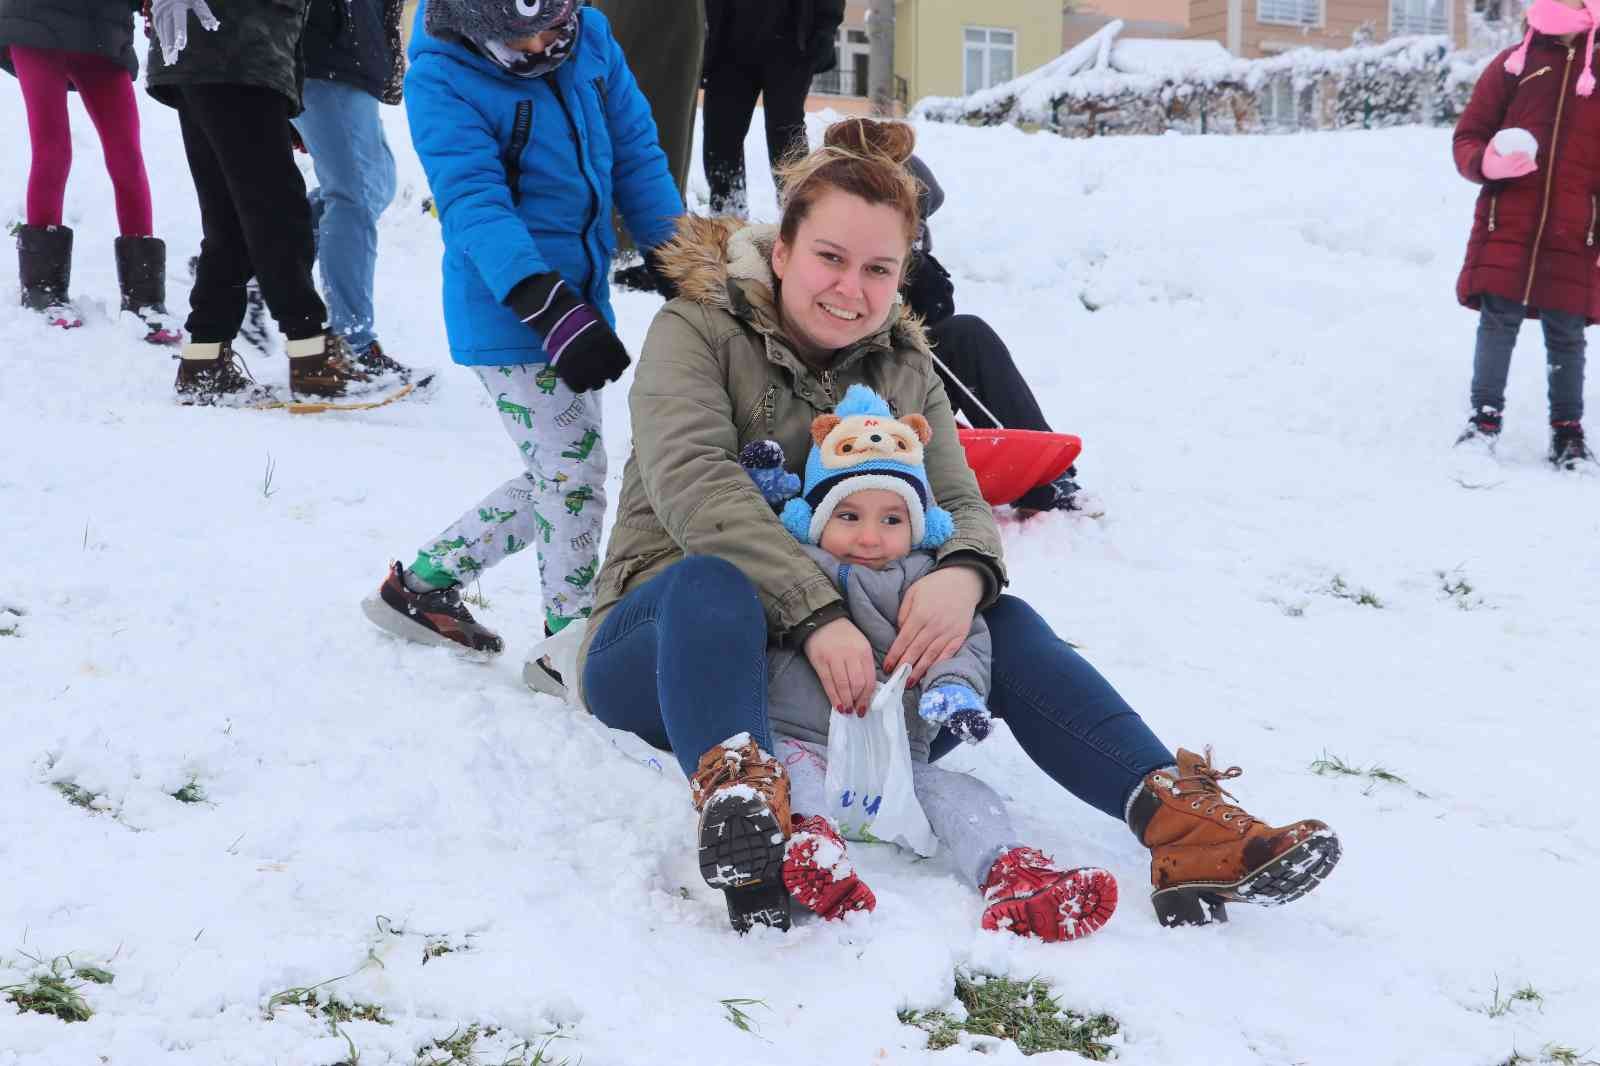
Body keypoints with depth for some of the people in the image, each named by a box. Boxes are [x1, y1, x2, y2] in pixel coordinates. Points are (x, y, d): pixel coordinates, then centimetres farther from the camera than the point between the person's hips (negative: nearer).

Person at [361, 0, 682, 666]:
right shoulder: (442, 80, -16)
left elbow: (635, 153, 7)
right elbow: (474, 204, -25)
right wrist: (552, 310, -35)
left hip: (582, 302, 7)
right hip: (507, 313, -7)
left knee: (555, 480, 15)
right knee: (573, 470, -7)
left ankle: (424, 584, 31)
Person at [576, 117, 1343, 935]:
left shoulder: (903, 369, 10)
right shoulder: (696, 330, -6)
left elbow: (961, 502, -2)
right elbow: (692, 485, -23)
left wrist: (964, 573, -28)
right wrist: (815, 613, -35)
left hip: (835, 659, 4)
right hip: (670, 643, -4)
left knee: (1002, 623, -17)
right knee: (712, 582, -38)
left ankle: (1172, 814, -34)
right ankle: (738, 802, -64)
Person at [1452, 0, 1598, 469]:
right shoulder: (1514, 62, 7)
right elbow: (1467, 136, 8)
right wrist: (1487, 163, -14)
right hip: (1507, 222, 0)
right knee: (1499, 320, -7)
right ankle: (1484, 419, 2)